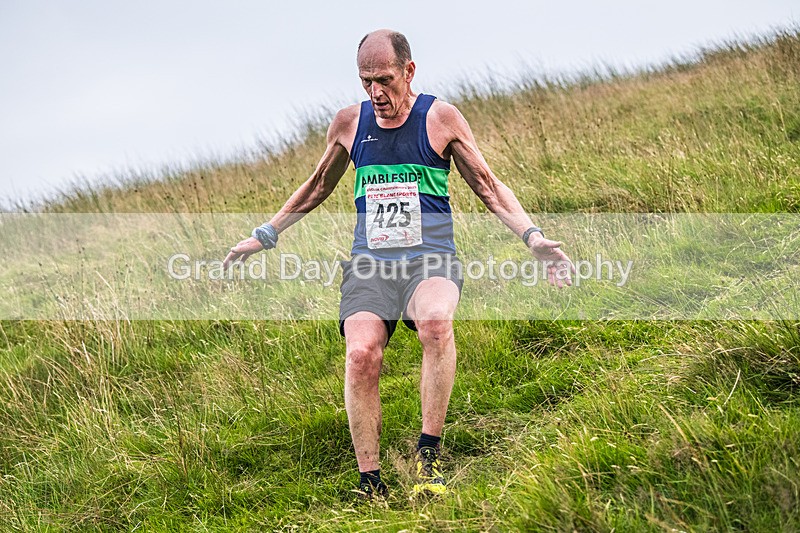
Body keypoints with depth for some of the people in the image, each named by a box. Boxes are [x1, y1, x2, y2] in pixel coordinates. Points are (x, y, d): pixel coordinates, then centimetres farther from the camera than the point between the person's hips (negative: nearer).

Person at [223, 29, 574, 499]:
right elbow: (318, 187, 27)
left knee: (435, 321, -37)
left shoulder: (440, 118, 3)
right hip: (369, 264, 2)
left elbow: (489, 187, 9)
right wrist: (264, 236, 29)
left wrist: (534, 237, -4)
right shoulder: (349, 122, 11)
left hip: (430, 260, -2)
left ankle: (429, 452, -25)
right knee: (361, 354, -26)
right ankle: (370, 483, -17)